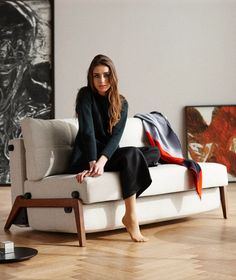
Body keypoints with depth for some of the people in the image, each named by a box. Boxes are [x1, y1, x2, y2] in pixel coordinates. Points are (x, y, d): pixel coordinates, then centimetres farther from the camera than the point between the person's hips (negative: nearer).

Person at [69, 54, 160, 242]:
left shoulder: (122, 103, 4)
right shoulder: (86, 95, -7)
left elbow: (116, 135, -11)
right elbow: (87, 131, -19)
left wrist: (102, 160, -29)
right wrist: (94, 163, -33)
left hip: (109, 154, 6)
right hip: (86, 157, -6)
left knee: (154, 152, -9)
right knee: (131, 153, -30)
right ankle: (131, 217, -33)